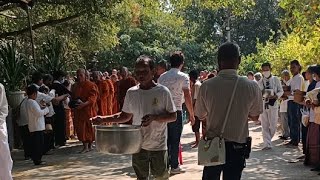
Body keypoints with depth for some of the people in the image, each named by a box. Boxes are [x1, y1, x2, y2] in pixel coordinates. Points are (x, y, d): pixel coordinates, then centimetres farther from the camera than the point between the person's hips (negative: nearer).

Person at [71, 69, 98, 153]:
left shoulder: (91, 85, -7)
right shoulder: (75, 86, 12)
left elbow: (93, 97, -15)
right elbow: (73, 97, 20)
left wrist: (84, 104, -29)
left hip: (88, 110, -5)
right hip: (78, 110, 5)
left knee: (89, 127, 2)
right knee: (80, 128, 1)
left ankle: (90, 145, 15)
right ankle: (85, 146, 7)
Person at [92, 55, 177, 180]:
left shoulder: (163, 91, -10)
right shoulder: (131, 93, 1)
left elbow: (173, 116, -7)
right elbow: (126, 116, 10)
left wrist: (154, 117, -24)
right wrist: (103, 120, -2)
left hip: (158, 146, -3)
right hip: (138, 145, 3)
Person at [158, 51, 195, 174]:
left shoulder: (161, 77, 9)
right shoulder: (183, 77, -7)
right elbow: (187, 96, -12)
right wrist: (191, 114, -6)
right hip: (176, 111, -5)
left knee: (166, 139, 12)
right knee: (175, 140, 3)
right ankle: (174, 166, 10)